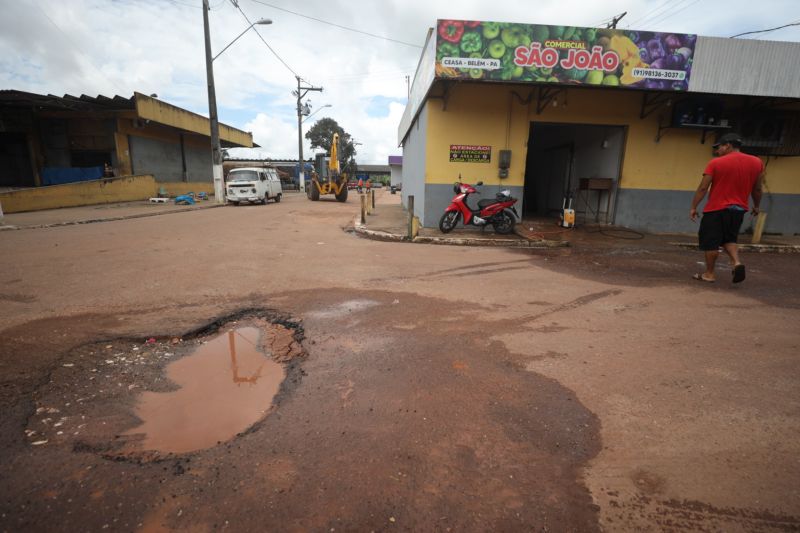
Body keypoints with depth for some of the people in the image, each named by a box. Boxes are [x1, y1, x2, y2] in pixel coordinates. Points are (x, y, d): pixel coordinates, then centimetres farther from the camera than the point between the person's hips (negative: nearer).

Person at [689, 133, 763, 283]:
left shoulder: (715, 163, -9)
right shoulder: (756, 162, 6)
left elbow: (702, 188, -11)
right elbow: (757, 189, 12)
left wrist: (693, 207, -5)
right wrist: (756, 206, 25)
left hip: (716, 209, -6)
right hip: (739, 209, 6)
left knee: (710, 242, 3)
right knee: (729, 239, 21)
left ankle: (710, 273, 9)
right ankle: (736, 262, -1)